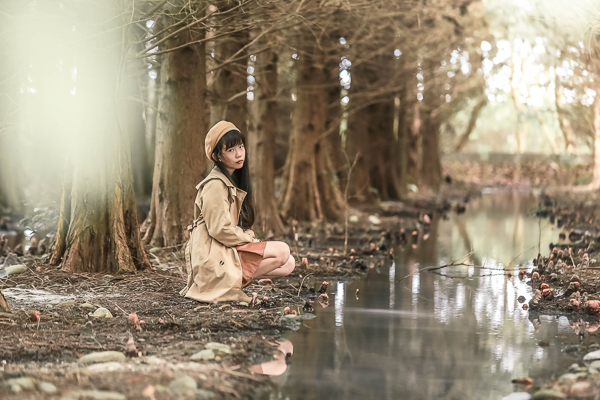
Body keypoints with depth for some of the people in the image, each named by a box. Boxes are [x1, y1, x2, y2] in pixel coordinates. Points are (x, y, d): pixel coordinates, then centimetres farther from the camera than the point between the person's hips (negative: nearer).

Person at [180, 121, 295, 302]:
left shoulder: (234, 180, 16)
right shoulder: (215, 185, -15)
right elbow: (220, 230, -21)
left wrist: (253, 241, 2)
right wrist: (252, 241, -10)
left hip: (230, 251, 10)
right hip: (215, 257, -10)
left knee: (288, 264, 3)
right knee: (282, 251, -18)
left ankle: (234, 280, -2)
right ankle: (231, 284, -15)